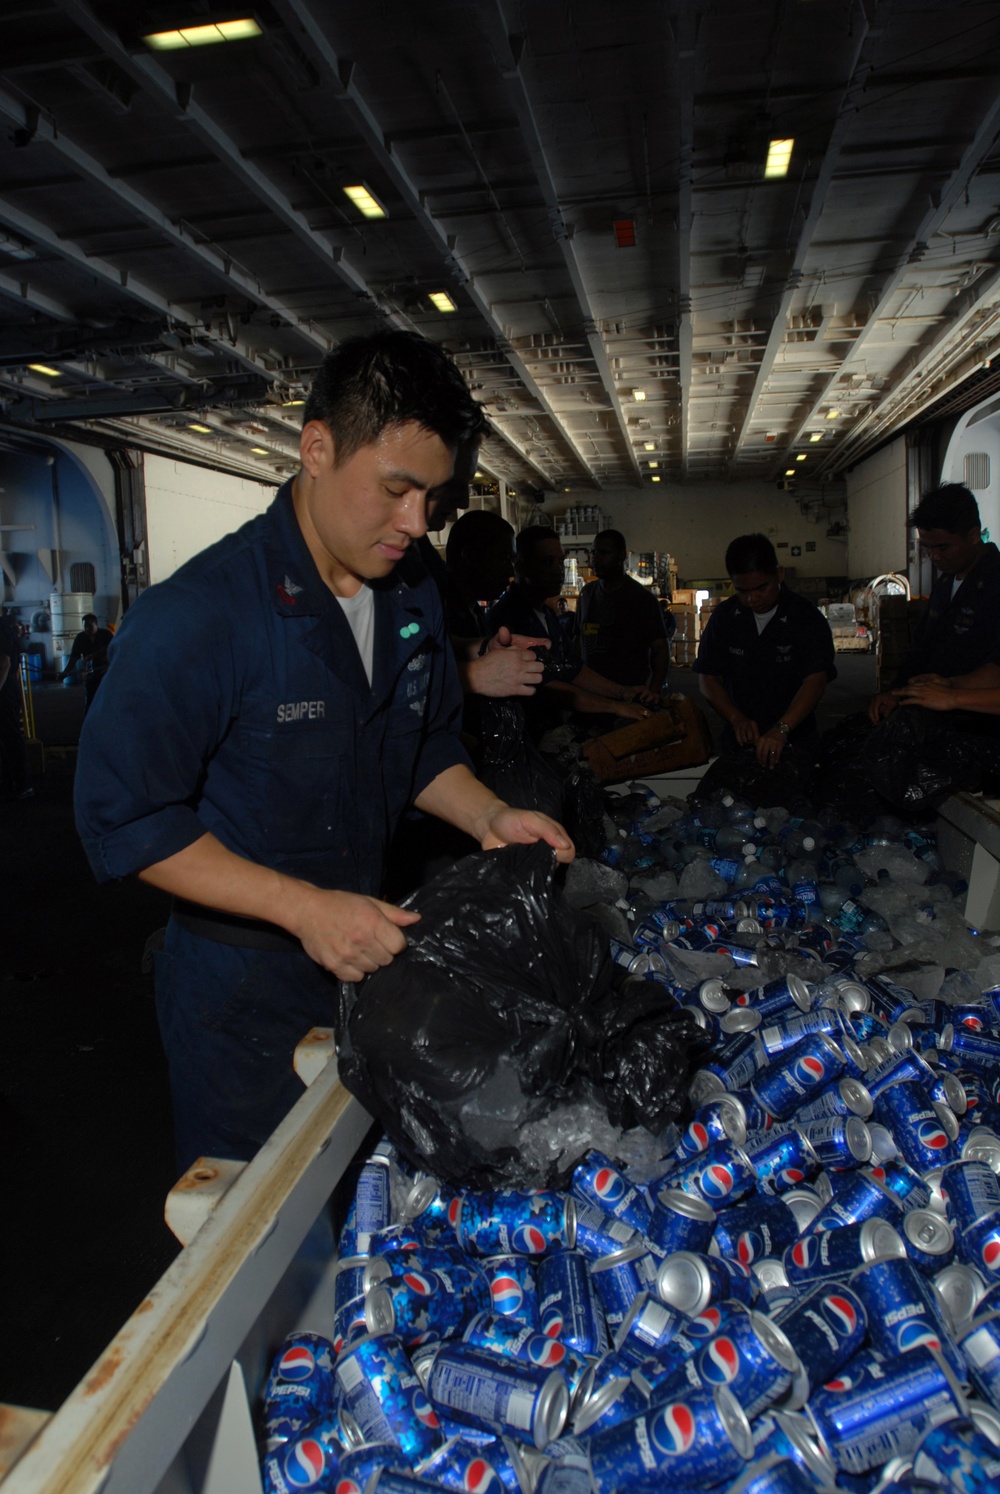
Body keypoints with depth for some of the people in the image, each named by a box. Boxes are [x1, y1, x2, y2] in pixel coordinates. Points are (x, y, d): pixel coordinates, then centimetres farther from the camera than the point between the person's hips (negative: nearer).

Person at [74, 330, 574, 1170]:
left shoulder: (414, 599, 0)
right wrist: (302, 906, -27)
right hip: (242, 988, -6)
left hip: (373, 957, 6)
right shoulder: (196, 616, -23)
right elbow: (126, 819, -20)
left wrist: (488, 818, -9)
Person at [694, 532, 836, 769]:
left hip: (795, 743, -2)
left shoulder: (807, 618, -10)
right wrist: (737, 719, -18)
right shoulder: (723, 617, -1)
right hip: (739, 742, 2)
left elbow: (815, 681, -20)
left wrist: (781, 729, -35)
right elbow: (708, 679, -1)